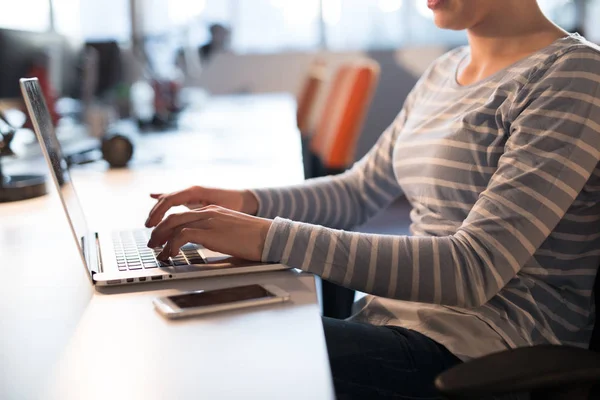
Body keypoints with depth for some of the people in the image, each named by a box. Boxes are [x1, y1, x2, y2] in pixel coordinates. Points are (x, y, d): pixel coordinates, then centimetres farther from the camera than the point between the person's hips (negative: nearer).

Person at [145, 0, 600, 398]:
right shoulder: (444, 72, 13)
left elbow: (475, 269, -23)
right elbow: (359, 190, 22)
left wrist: (270, 238, -27)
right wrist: (249, 203, 3)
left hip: (485, 349, -7)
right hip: (397, 318, 8)